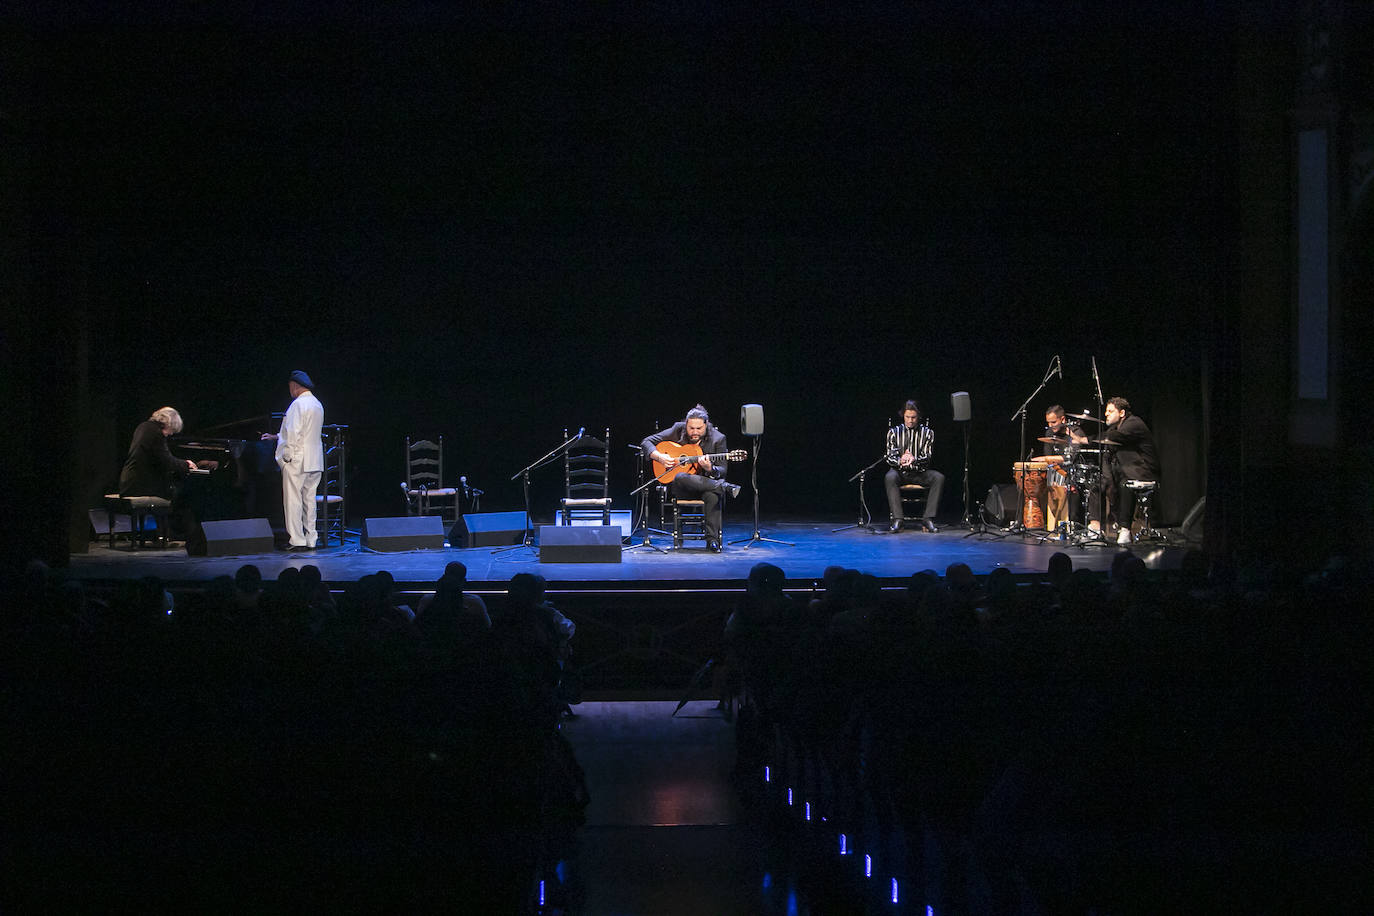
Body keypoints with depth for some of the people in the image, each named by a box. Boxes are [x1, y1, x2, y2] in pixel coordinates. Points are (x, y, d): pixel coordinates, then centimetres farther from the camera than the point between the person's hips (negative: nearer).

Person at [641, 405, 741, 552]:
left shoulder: (717, 439, -3)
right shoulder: (678, 430, 0)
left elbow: (722, 472, -4)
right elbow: (647, 442, 4)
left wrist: (710, 469, -27)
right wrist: (659, 456, -15)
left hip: (705, 482, -1)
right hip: (679, 488, 1)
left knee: (712, 495, -38)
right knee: (681, 478, -38)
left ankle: (712, 540, -30)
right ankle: (724, 487, -29)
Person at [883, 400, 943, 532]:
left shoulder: (927, 433, 6)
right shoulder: (894, 432, 7)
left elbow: (927, 458, -4)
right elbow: (890, 457, -2)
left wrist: (915, 459, -29)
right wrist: (900, 461, -28)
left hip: (919, 472, 1)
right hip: (900, 471, -1)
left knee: (939, 477, -28)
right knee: (889, 477, -35)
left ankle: (928, 519, -29)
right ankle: (897, 520, -39)